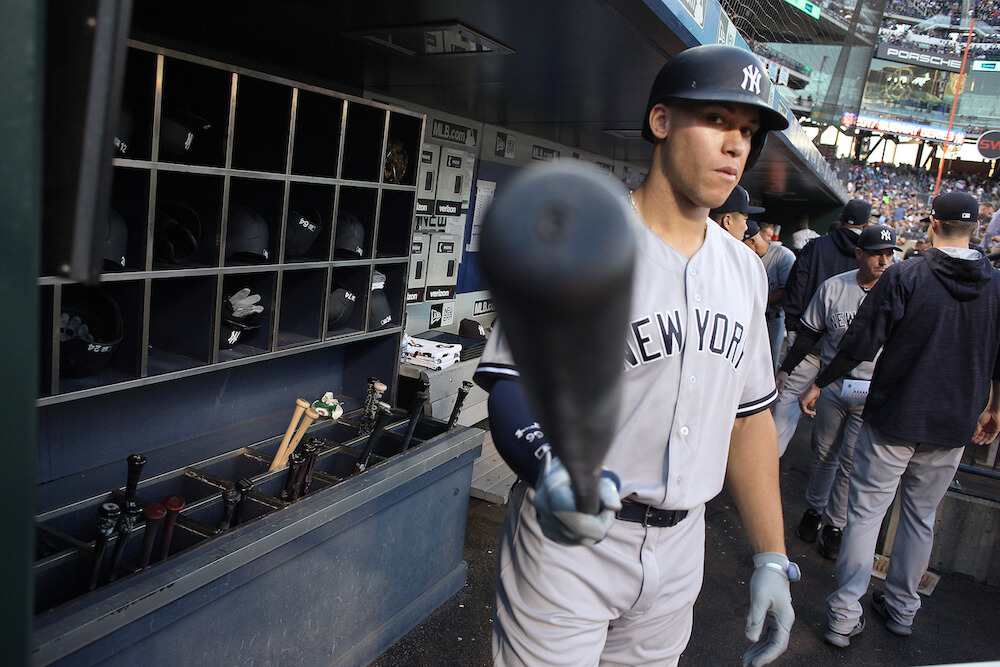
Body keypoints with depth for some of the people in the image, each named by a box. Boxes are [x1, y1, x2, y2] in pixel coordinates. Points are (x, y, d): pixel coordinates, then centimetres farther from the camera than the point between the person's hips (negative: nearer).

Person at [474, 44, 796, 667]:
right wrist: (548, 463, -36)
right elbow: (511, 385, -15)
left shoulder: (744, 269, 8)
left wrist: (773, 558, 9)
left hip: (679, 546, 6)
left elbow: (750, 415, 11)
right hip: (567, 541, -5)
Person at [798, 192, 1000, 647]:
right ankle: (902, 608, 31)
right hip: (953, 427, 4)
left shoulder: (904, 277, -12)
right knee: (921, 516, 17)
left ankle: (845, 616, 6)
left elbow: (860, 342, -15)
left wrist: (820, 383, -1)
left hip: (893, 419, -4)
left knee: (866, 512, 3)